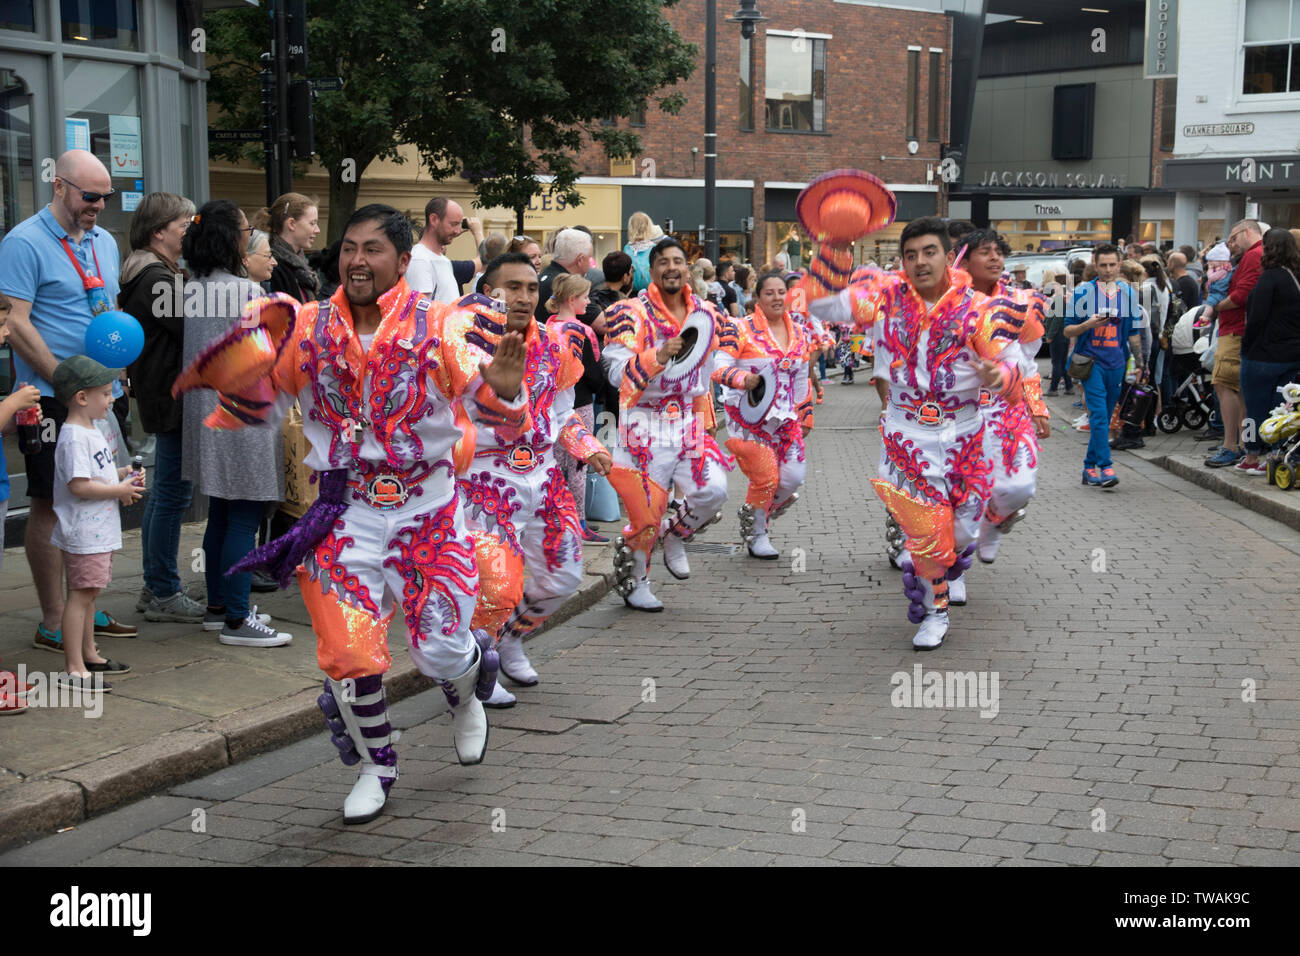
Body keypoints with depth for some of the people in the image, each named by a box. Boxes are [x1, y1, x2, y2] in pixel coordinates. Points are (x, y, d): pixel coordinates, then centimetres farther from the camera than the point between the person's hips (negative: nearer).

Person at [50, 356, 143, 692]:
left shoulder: (91, 431, 15)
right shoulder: (74, 438, -19)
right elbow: (79, 485, -25)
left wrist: (123, 475, 10)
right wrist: (119, 491, -17)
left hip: (99, 531, 11)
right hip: (83, 534, -11)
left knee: (89, 593, 19)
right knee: (80, 595, -8)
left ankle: (89, 655, 31)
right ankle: (74, 670, -6)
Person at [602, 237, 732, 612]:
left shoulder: (706, 315, 9)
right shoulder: (631, 314, -10)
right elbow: (617, 373, -20)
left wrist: (705, 418, 23)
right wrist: (659, 357, -34)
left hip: (688, 423, 5)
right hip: (645, 426, -5)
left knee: (713, 491, -11)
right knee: (646, 512, -3)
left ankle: (674, 537, 20)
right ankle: (633, 583, 20)